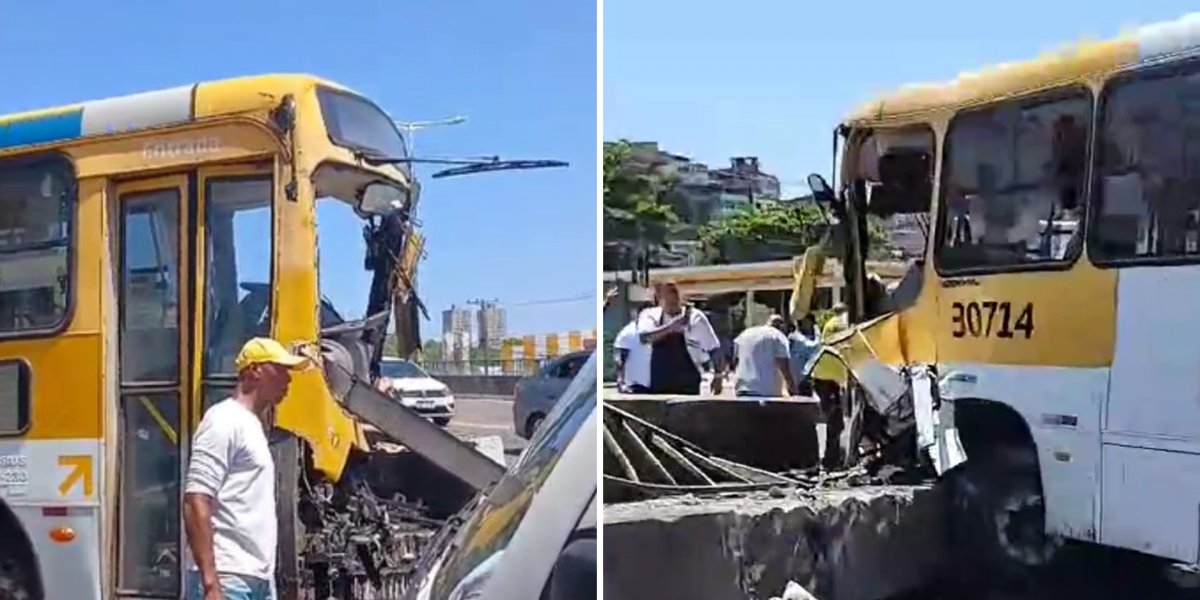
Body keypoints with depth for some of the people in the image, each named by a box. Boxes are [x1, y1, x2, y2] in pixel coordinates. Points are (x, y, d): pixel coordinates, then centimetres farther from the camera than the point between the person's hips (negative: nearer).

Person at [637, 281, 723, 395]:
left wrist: (718, 375, 0)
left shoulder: (695, 317, -3)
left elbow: (713, 349, 3)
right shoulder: (650, 315, 1)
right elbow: (644, 337, -21)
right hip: (658, 387, 2)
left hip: (688, 387, -1)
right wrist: (670, 327, -33)